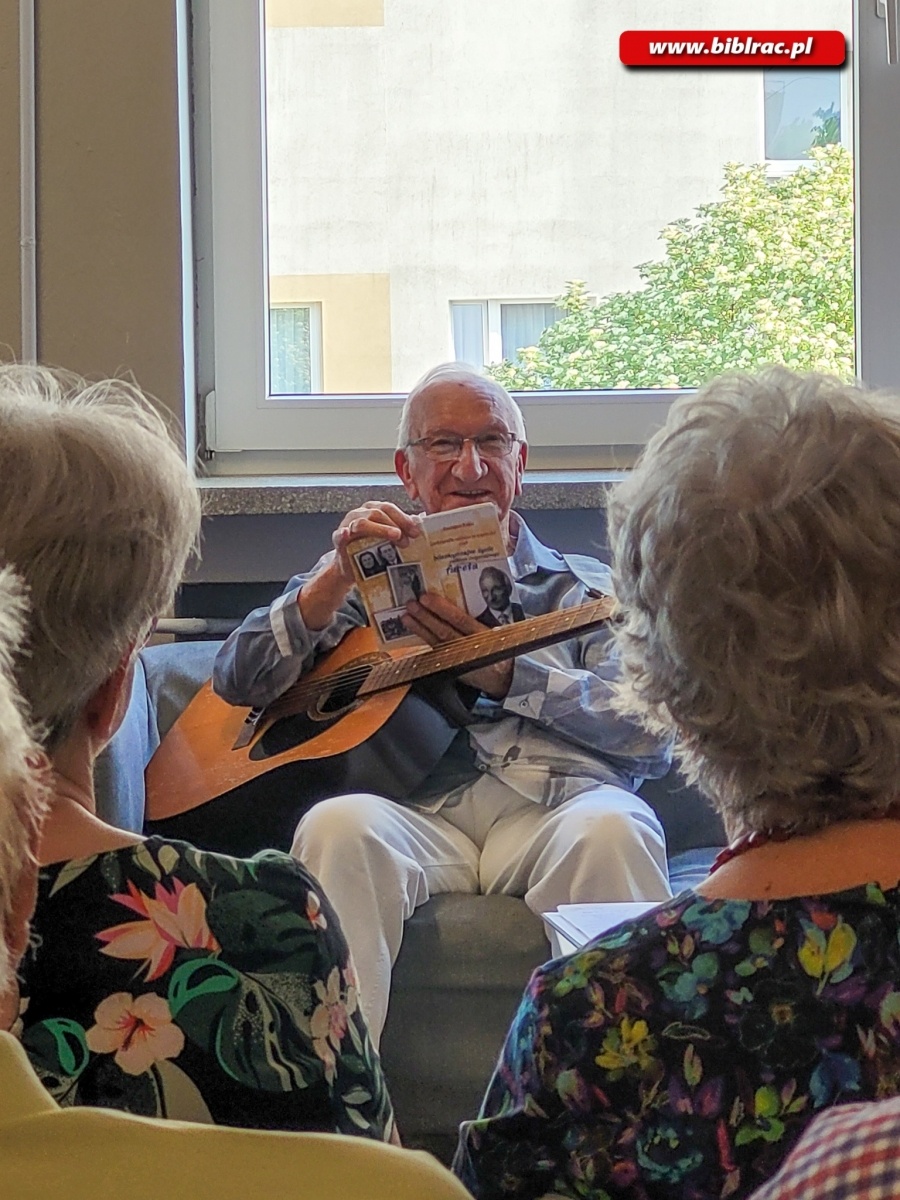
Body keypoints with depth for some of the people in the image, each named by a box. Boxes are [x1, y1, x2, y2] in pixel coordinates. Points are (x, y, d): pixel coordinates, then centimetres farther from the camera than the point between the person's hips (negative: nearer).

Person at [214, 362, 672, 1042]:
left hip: (551, 806, 0)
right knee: (339, 826, -33)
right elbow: (239, 684, 13)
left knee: (610, 828, -35)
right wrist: (336, 579, -1)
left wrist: (504, 673, -4)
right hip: (417, 811, 1)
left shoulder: (587, 591, 24)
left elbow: (651, 732, 6)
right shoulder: (365, 583, 27)